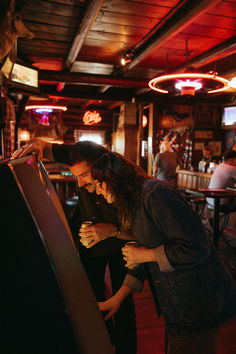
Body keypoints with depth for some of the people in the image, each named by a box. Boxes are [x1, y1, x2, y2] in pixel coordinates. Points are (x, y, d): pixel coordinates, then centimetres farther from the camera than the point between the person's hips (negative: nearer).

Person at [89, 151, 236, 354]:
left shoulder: (154, 194, -23)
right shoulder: (137, 201, 8)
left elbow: (196, 248, -27)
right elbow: (144, 253, 13)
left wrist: (145, 255, -16)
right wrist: (118, 297, 9)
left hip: (197, 303, -9)